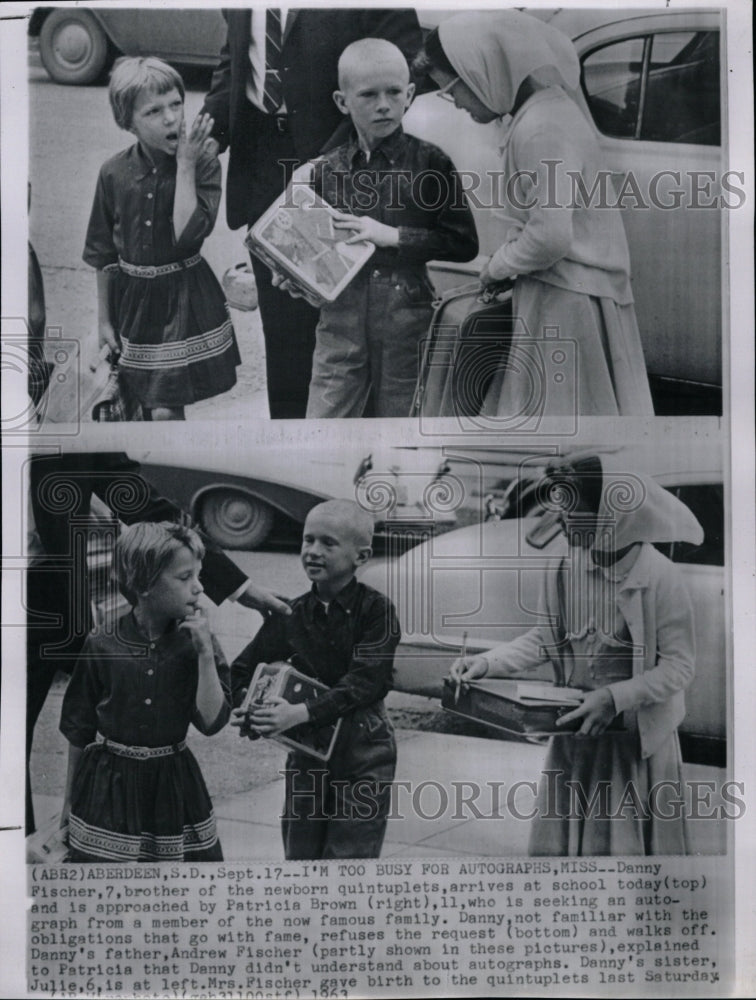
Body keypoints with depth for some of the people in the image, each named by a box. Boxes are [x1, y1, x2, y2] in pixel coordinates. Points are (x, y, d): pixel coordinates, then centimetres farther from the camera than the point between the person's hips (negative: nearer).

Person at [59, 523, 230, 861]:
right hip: (108, 786, -1)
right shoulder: (101, 646, -10)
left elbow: (211, 721, -12)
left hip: (174, 785, 2)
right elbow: (78, 732, 1)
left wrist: (205, 653, -18)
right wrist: (70, 798, 9)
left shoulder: (194, 643, -5)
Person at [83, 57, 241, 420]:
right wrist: (104, 319, 7)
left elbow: (187, 234, -24)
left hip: (184, 296, -3)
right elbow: (102, 254, 4)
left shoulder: (203, 163, -11)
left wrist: (185, 166, -22)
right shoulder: (115, 173, -4)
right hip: (132, 296, 3)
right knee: (147, 405, 15)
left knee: (166, 411, -5)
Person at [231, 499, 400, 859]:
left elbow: (366, 681, -22)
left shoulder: (375, 609, -12)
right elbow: (243, 669, 7)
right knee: (299, 851, 13)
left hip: (363, 752, -4)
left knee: (351, 852, 1)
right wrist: (243, 708, -14)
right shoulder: (291, 614, 0)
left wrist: (301, 712, -30)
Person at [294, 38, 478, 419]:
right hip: (340, 324, 2)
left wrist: (392, 235, -12)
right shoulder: (325, 171, 7)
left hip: (406, 322, -2)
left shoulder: (430, 163, -1)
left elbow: (464, 243, -5)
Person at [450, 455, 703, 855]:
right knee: (559, 840, 13)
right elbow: (545, 638, 6)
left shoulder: (660, 576, -18)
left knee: (630, 841, 8)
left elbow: (680, 665, -13)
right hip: (574, 731, 4)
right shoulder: (565, 570, -5)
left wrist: (615, 697, -22)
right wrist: (488, 662, -6)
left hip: (638, 739, -4)